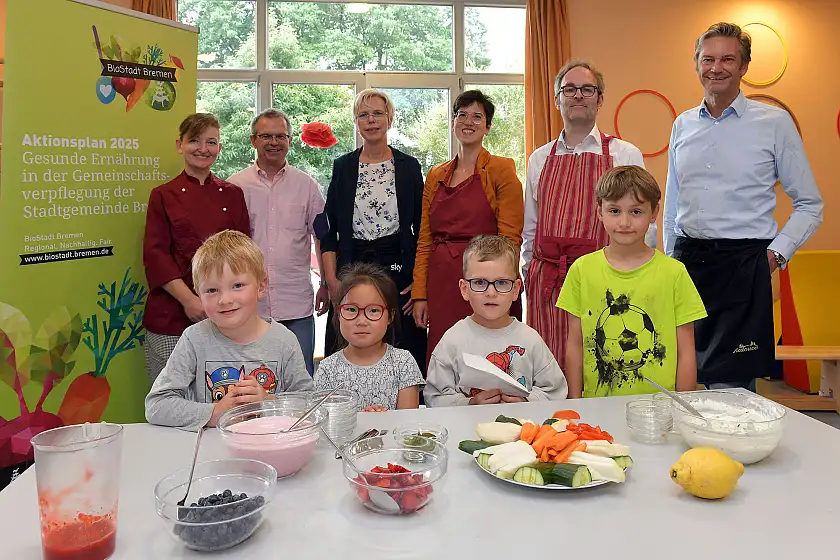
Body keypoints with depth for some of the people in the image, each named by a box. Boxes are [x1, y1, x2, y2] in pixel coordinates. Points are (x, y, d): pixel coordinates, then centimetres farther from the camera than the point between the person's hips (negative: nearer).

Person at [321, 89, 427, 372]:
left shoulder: (409, 167, 7)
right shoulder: (342, 167, 9)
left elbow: (422, 229, 6)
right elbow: (328, 229, 6)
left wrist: (420, 280, -4)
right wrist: (332, 281, -4)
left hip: (399, 269, 0)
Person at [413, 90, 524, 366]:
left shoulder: (501, 170, 0)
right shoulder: (436, 176, 15)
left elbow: (510, 239, -6)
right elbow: (424, 241, 13)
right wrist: (420, 294, 5)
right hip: (441, 283, 4)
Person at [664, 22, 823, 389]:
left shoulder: (775, 122, 1)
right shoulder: (683, 125, 12)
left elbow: (810, 205, 5)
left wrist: (777, 252, -6)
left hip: (743, 265, -3)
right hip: (686, 260, 4)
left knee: (729, 388, -4)